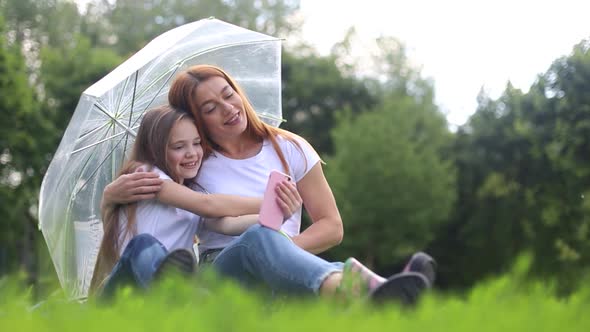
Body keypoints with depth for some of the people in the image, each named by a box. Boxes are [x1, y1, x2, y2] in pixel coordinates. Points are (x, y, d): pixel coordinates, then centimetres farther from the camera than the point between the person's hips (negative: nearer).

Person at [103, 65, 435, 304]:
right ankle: (365, 290, -69)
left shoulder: (290, 149, 13)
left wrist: (281, 250, -8)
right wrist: (120, 191, -9)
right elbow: (109, 195, 17)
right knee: (258, 237, -38)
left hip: (280, 284, 2)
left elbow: (332, 227, 11)